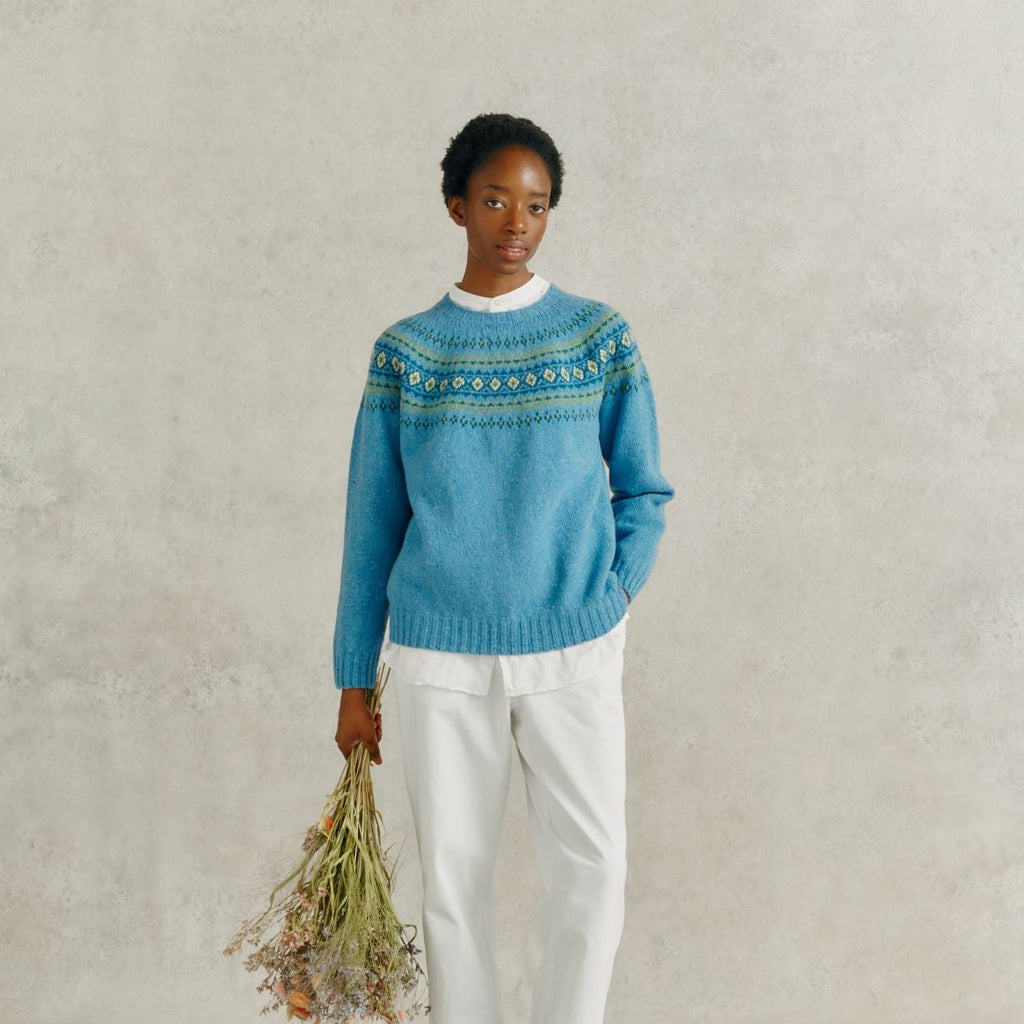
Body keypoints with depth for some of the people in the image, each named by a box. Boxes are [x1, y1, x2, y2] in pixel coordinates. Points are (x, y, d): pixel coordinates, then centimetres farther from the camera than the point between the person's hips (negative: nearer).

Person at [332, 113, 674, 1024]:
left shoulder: (599, 338, 2)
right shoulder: (406, 351, 2)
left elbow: (644, 493, 9)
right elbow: (373, 522, 5)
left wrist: (610, 598, -5)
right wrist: (354, 682, 6)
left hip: (572, 652, 0)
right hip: (439, 659, 0)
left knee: (593, 871, -1)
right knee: (454, 876, 7)